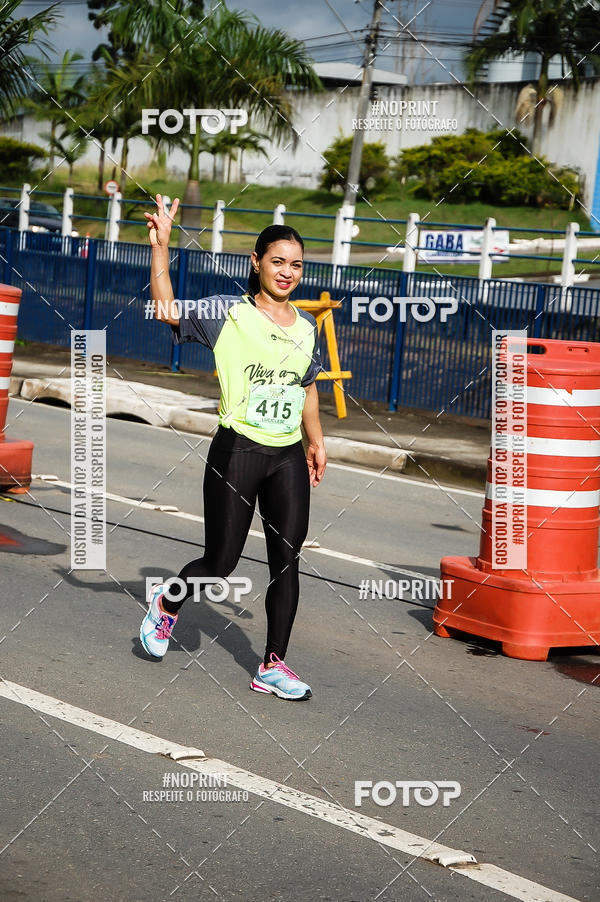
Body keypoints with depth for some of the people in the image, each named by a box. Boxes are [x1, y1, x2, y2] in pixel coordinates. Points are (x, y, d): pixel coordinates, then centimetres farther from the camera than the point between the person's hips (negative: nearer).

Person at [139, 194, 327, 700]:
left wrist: (315, 441, 21)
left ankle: (273, 666, 9)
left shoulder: (307, 327, 11)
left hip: (289, 459, 4)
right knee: (220, 563, 2)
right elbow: (169, 311, -17)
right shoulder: (227, 313, -5)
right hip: (237, 453, -4)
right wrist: (161, 246, -22)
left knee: (287, 561, 1)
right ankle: (168, 602, 34)